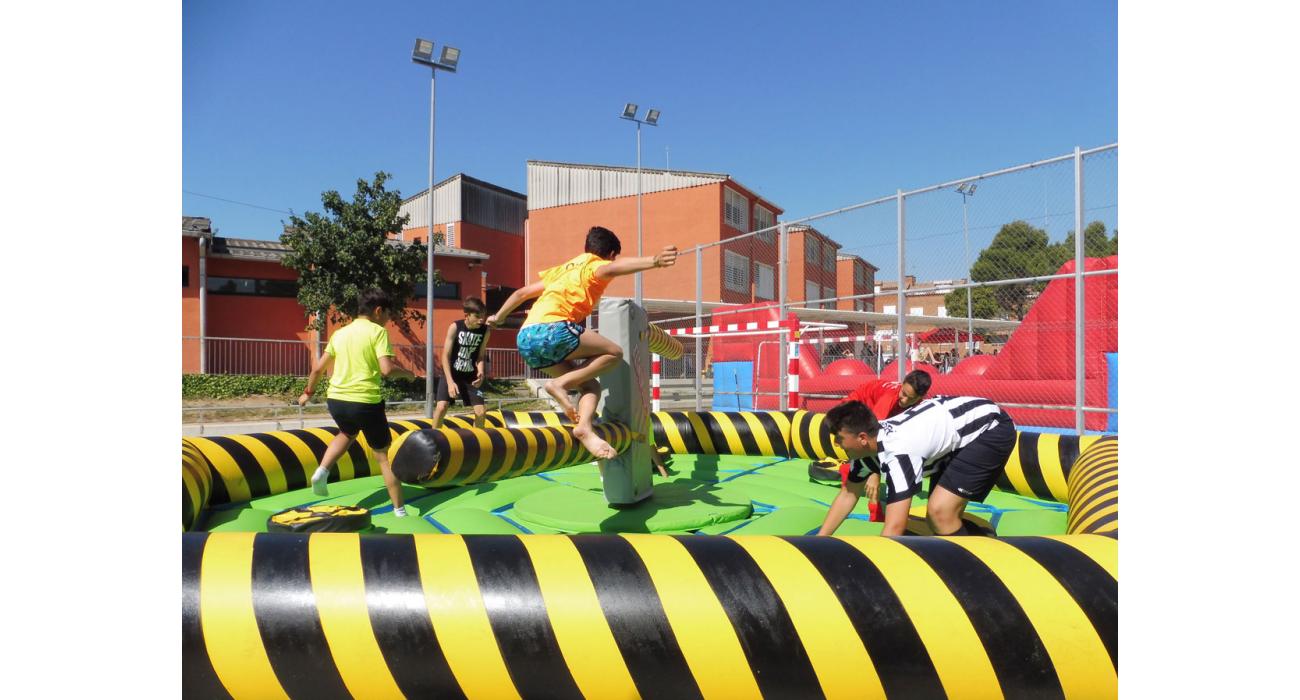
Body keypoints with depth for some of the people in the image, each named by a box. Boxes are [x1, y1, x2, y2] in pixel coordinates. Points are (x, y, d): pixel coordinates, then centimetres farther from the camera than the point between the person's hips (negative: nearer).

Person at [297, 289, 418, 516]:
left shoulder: (339, 333, 12)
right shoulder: (377, 331, -6)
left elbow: (319, 368, 17)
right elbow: (387, 369, -17)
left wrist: (309, 392, 31)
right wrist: (407, 373, 2)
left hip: (336, 400, 6)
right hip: (366, 402, -6)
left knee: (347, 433, 37)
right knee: (383, 454, 8)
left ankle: (322, 471, 16)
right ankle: (399, 510, 12)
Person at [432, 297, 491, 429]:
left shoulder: (486, 331, -12)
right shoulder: (455, 327, -19)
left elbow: (480, 356, -3)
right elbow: (445, 356, -17)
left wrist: (481, 373, -23)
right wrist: (450, 381, -26)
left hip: (470, 376, 3)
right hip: (451, 373, -2)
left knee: (481, 411, -4)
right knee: (442, 406, -17)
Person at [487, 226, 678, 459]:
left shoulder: (563, 269, 32)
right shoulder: (595, 265, 10)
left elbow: (521, 293, 37)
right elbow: (614, 269, -17)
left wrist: (498, 317, 52)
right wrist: (654, 261, -34)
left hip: (525, 338, 8)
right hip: (551, 330, -8)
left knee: (590, 385, 10)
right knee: (614, 353, 1)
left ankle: (584, 428, -14)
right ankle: (560, 383, -9)